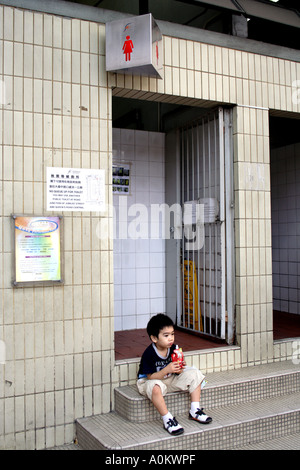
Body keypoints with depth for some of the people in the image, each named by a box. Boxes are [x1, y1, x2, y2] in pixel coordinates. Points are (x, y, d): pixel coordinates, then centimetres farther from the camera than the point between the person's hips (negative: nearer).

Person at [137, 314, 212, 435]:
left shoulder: (173, 349, -6)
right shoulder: (149, 354, -24)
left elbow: (177, 372, 3)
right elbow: (150, 377, -25)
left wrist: (178, 369, -22)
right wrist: (167, 370, -36)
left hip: (170, 379, 6)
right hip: (150, 381, -6)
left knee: (194, 373, -5)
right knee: (155, 387, -42)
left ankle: (195, 411, -2)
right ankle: (167, 419, -28)